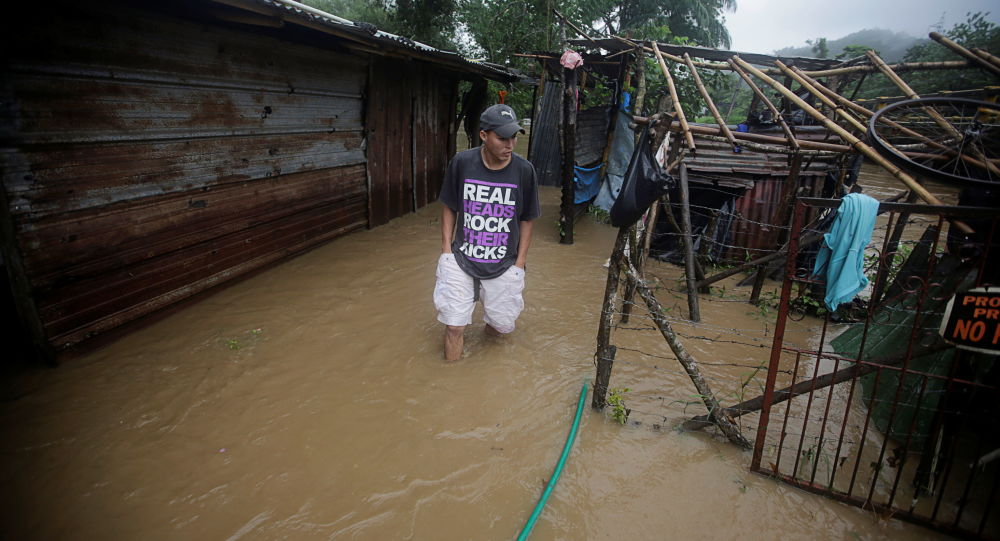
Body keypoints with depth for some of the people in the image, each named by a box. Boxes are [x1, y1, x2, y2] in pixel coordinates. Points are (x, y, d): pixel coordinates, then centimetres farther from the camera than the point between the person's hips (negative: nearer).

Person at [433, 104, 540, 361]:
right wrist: (447, 248, 0)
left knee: (503, 325, 9)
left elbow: (526, 220, 2)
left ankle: (491, 323, 46)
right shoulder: (461, 163, -9)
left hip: (504, 264, 1)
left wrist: (520, 262, 1)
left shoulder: (524, 170, -9)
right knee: (454, 326, -1)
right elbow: (449, 208, 5)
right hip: (461, 259, 0)